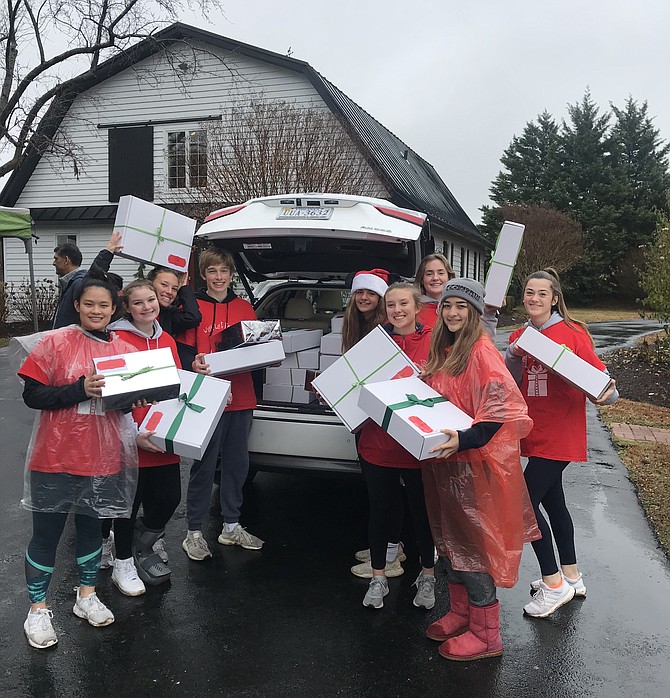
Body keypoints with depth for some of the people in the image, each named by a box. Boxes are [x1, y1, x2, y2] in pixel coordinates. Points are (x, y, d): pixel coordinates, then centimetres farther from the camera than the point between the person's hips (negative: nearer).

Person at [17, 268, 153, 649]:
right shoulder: (55, 342, -8)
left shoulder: (125, 350, 4)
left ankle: (87, 595, 36)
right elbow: (32, 395, -12)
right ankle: (38, 609, 24)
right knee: (47, 534, 7)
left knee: (92, 527, 18)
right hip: (57, 458, -3)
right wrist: (81, 390, -24)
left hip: (104, 457, 4)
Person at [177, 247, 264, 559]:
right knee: (204, 465, -1)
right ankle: (194, 531, 12)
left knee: (237, 463, 11)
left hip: (241, 398, 5)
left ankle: (231, 526, 25)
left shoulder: (245, 308, 13)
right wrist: (194, 363, -23)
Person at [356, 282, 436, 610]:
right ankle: (378, 577, 30)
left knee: (422, 511, 12)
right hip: (377, 444, 2)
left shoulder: (433, 343, -6)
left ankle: (427, 577, 33)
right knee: (380, 510, 13)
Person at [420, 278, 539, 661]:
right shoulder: (443, 350, 10)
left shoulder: (482, 351, -17)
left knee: (473, 544, 1)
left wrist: (464, 439, -34)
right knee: (450, 539, 17)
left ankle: (486, 635, 16)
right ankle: (461, 614, 34)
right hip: (445, 461, 9)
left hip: (474, 464, -8)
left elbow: (503, 407, -26)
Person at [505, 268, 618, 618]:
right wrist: (514, 355, -15)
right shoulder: (520, 336, 8)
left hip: (561, 434, -7)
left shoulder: (573, 333, -10)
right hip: (534, 432, 7)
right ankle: (571, 576, 35)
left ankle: (554, 584, 7)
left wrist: (606, 392, -30)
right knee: (552, 501, 18)